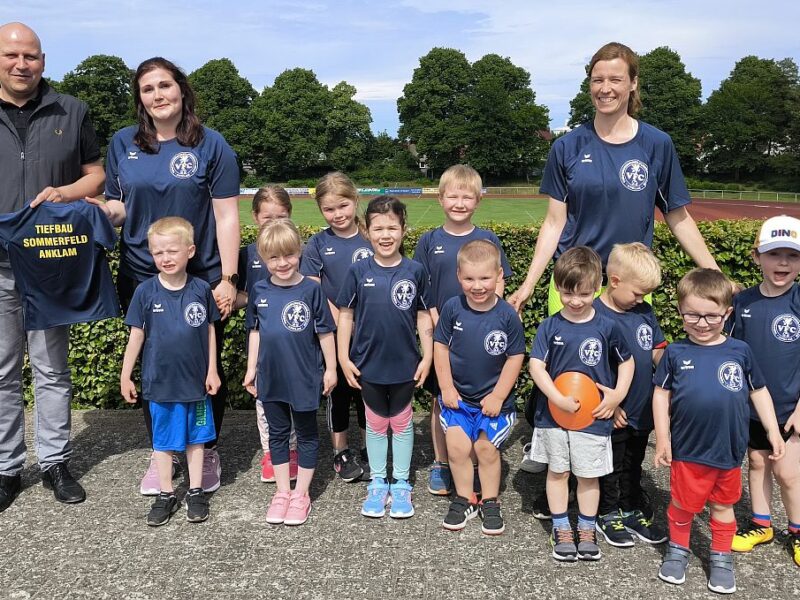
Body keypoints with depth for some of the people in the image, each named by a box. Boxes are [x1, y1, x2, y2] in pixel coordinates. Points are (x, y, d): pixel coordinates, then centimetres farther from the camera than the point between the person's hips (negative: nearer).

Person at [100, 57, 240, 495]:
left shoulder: (210, 145, -3)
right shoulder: (123, 143, 5)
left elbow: (226, 216, -6)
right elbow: (117, 207, 11)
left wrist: (228, 279, -11)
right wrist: (101, 209, -13)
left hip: (202, 279, -2)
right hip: (142, 279, 3)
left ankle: (207, 452, 26)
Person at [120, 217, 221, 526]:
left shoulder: (201, 289, -6)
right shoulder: (145, 291, -7)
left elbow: (210, 330, 2)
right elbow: (136, 335, -1)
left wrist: (212, 370, 2)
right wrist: (125, 376, 0)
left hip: (196, 381, 1)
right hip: (160, 382, 0)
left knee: (195, 437, 13)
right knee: (163, 440, 12)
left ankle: (195, 492, 26)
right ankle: (166, 494, 26)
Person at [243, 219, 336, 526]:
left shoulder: (311, 289, -12)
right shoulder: (259, 291, -1)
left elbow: (325, 331, -6)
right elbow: (255, 331, 9)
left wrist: (330, 368, -3)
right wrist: (251, 367, 10)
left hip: (304, 376, -4)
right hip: (270, 377, 4)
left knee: (306, 434, 11)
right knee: (277, 433, 15)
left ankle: (301, 494, 24)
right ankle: (282, 492, 29)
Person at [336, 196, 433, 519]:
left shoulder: (414, 271, -6)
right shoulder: (358, 271, -6)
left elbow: (424, 316, 0)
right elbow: (345, 315, -1)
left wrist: (427, 357, -2)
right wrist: (344, 358, -3)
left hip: (405, 364, 0)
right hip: (368, 364, 0)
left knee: (402, 422, 15)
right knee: (376, 423, 15)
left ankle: (401, 484, 29)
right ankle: (378, 482, 30)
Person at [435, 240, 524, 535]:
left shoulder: (507, 315, -13)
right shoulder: (453, 308, -10)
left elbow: (515, 357, -6)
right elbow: (440, 346, -1)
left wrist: (498, 395, -9)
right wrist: (446, 388, -4)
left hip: (493, 397, -1)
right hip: (457, 395, 1)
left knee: (487, 448, 4)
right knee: (458, 447, -2)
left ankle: (490, 503, 24)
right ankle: (464, 499, 20)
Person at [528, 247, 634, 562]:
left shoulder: (607, 327, -6)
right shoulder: (550, 326, -7)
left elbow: (626, 361, 7)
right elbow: (536, 365, -11)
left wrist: (618, 394, -5)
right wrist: (559, 399, -20)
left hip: (594, 415, 0)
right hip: (553, 414, 0)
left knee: (589, 474, 11)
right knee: (557, 471, 12)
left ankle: (587, 530, 30)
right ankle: (561, 529, 28)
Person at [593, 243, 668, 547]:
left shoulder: (645, 311, 2)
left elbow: (659, 352, 9)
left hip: (642, 410, 6)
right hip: (612, 414, -6)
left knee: (633, 466, 22)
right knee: (610, 468, 13)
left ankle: (633, 511, 39)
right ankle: (608, 515, 30)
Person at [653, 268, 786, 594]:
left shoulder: (740, 351, -3)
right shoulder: (675, 353, -7)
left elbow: (759, 392, 8)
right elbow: (661, 395, -2)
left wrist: (773, 431, 8)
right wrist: (662, 438, -4)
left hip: (729, 450, 1)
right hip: (687, 450, -1)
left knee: (722, 505, 19)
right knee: (683, 505, 14)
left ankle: (721, 557, 36)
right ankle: (678, 550, 36)